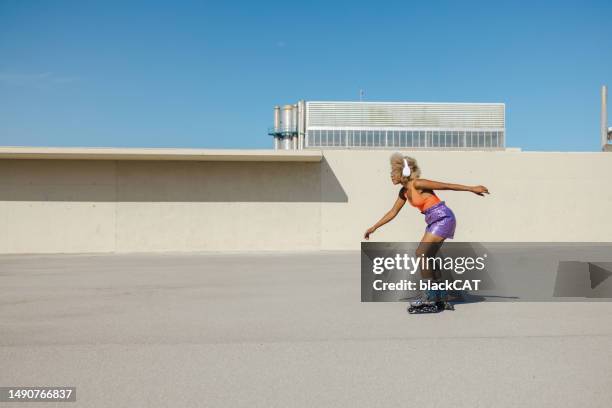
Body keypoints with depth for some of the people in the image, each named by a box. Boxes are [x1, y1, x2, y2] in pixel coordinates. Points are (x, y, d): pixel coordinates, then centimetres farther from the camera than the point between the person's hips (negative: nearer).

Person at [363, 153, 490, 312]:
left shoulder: (418, 184, -17)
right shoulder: (404, 191, 9)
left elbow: (446, 186, -14)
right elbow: (392, 212, 18)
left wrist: (472, 188, -12)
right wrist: (374, 227, 18)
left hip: (443, 218, -9)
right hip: (434, 221, 9)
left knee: (421, 254, -12)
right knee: (425, 256, 10)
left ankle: (430, 295, -4)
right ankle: (434, 294, 21)